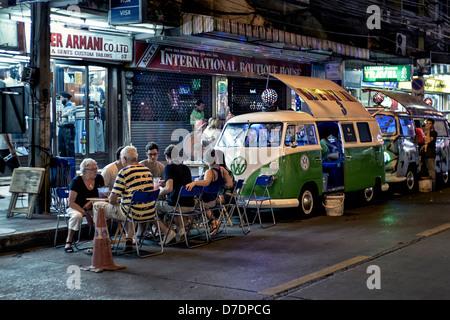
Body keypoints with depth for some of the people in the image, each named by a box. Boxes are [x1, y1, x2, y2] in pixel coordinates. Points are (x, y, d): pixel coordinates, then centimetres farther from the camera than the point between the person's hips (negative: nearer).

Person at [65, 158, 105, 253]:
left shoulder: (99, 178, -1)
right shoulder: (76, 181, -15)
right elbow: (71, 203, -17)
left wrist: (91, 202, -16)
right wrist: (86, 213, -25)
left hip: (92, 208, 4)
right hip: (76, 207, -4)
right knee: (78, 216, -38)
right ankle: (68, 242, -21)